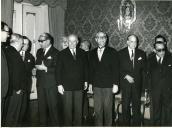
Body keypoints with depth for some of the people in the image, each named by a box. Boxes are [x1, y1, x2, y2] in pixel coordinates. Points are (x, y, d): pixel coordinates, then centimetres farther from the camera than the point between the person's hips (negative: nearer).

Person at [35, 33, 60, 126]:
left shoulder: (55, 52, -7)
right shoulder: (39, 52, 15)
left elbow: (57, 68, -13)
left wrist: (45, 68, -17)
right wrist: (37, 66, 4)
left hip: (51, 84, -6)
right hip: (40, 83, 6)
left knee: (53, 106, -1)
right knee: (41, 106, 12)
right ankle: (42, 124, 24)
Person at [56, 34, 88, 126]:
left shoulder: (82, 53, 8)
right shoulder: (62, 54, 2)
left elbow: (85, 68, 13)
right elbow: (58, 70, 0)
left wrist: (86, 81, 10)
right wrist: (59, 84, -6)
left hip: (79, 85, 2)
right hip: (66, 86, -2)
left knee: (78, 108, 7)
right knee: (67, 109, 4)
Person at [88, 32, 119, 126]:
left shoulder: (112, 52, 0)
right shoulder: (92, 53, 10)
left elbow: (116, 69, -3)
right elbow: (91, 70, 13)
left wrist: (115, 84, -8)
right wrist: (90, 83, 8)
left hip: (108, 86, -2)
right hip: (96, 86, 3)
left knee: (108, 109, 5)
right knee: (97, 109, 6)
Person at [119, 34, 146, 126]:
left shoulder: (141, 53, 9)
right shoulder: (121, 53, 4)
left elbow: (144, 68, 11)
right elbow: (118, 69, 0)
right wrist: (126, 76, -10)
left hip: (137, 83, 1)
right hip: (125, 83, -1)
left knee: (136, 106, 4)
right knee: (125, 106, 3)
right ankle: (126, 124, 17)